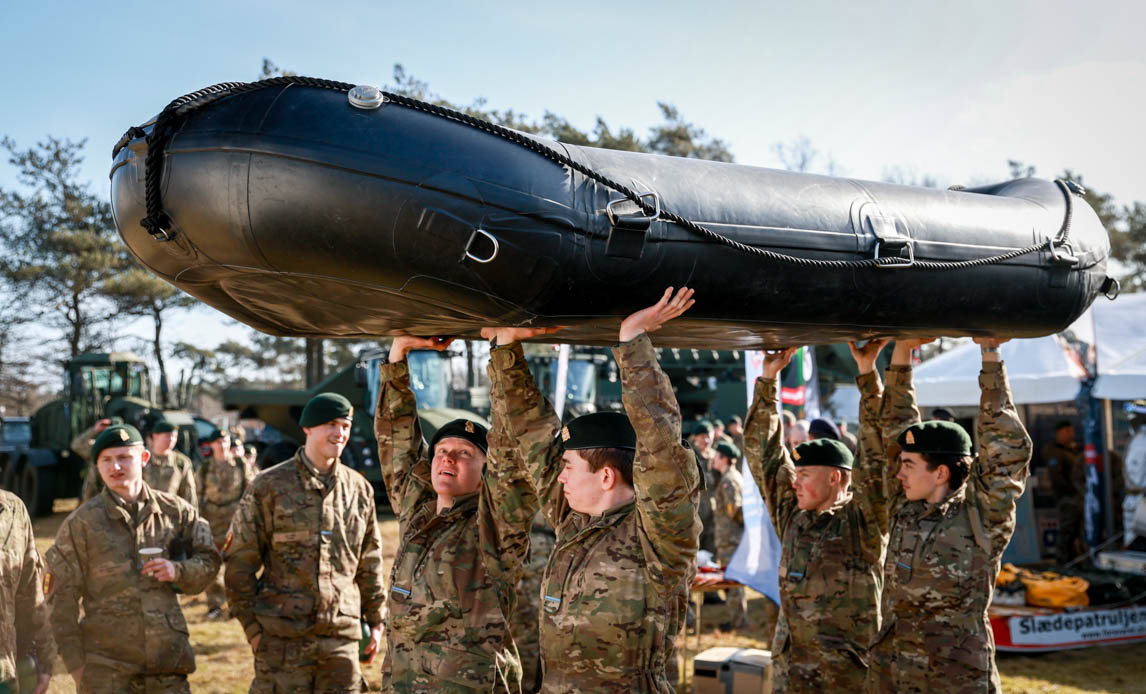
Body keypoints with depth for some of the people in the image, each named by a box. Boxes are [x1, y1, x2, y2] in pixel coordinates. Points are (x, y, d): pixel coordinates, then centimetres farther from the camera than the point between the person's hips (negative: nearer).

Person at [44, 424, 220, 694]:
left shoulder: (176, 512, 5)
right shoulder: (81, 522, 0)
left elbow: (209, 562, 13)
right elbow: (63, 598, 1)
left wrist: (179, 571, -9)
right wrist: (75, 662, -3)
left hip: (168, 660, 2)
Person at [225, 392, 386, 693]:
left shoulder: (359, 489, 9)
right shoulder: (270, 485, -2)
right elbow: (239, 561, -1)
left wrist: (376, 620, 15)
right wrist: (251, 625, -4)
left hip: (341, 635, 4)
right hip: (282, 637, -3)